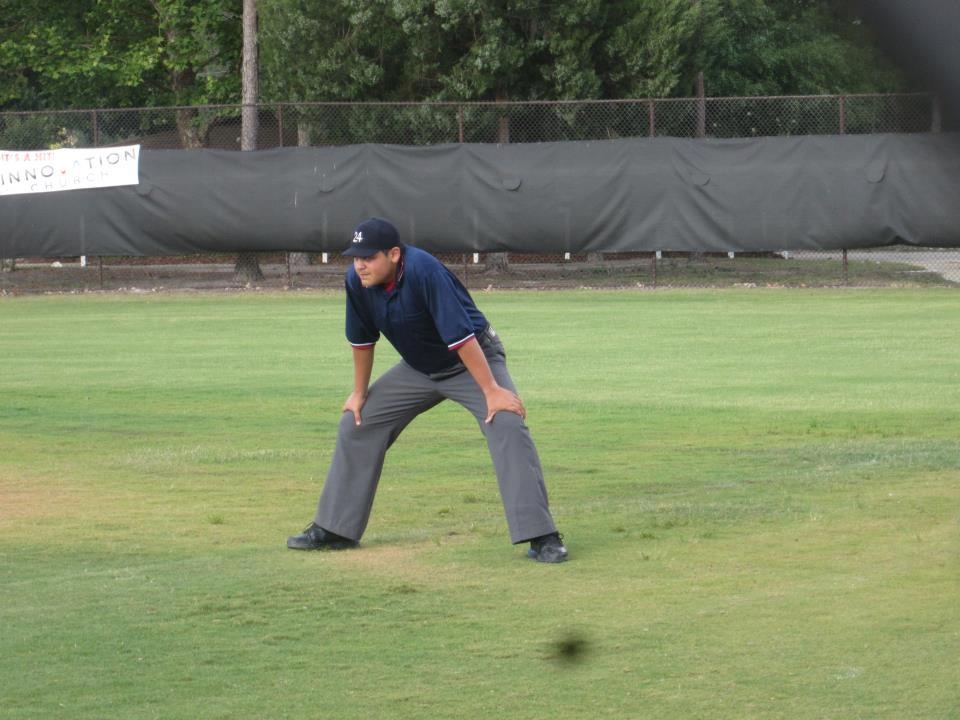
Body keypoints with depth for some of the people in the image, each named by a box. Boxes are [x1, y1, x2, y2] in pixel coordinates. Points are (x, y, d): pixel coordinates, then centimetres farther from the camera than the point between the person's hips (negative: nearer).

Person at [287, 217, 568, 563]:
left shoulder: (423, 271, -34)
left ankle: (542, 537, -27)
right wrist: (359, 393, 10)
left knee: (507, 424, -27)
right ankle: (334, 529, 15)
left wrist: (492, 391, -34)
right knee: (356, 424, 4)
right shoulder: (357, 281, -14)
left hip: (473, 362, -7)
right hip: (419, 368, 7)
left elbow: (461, 336, -34)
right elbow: (362, 339, 3)